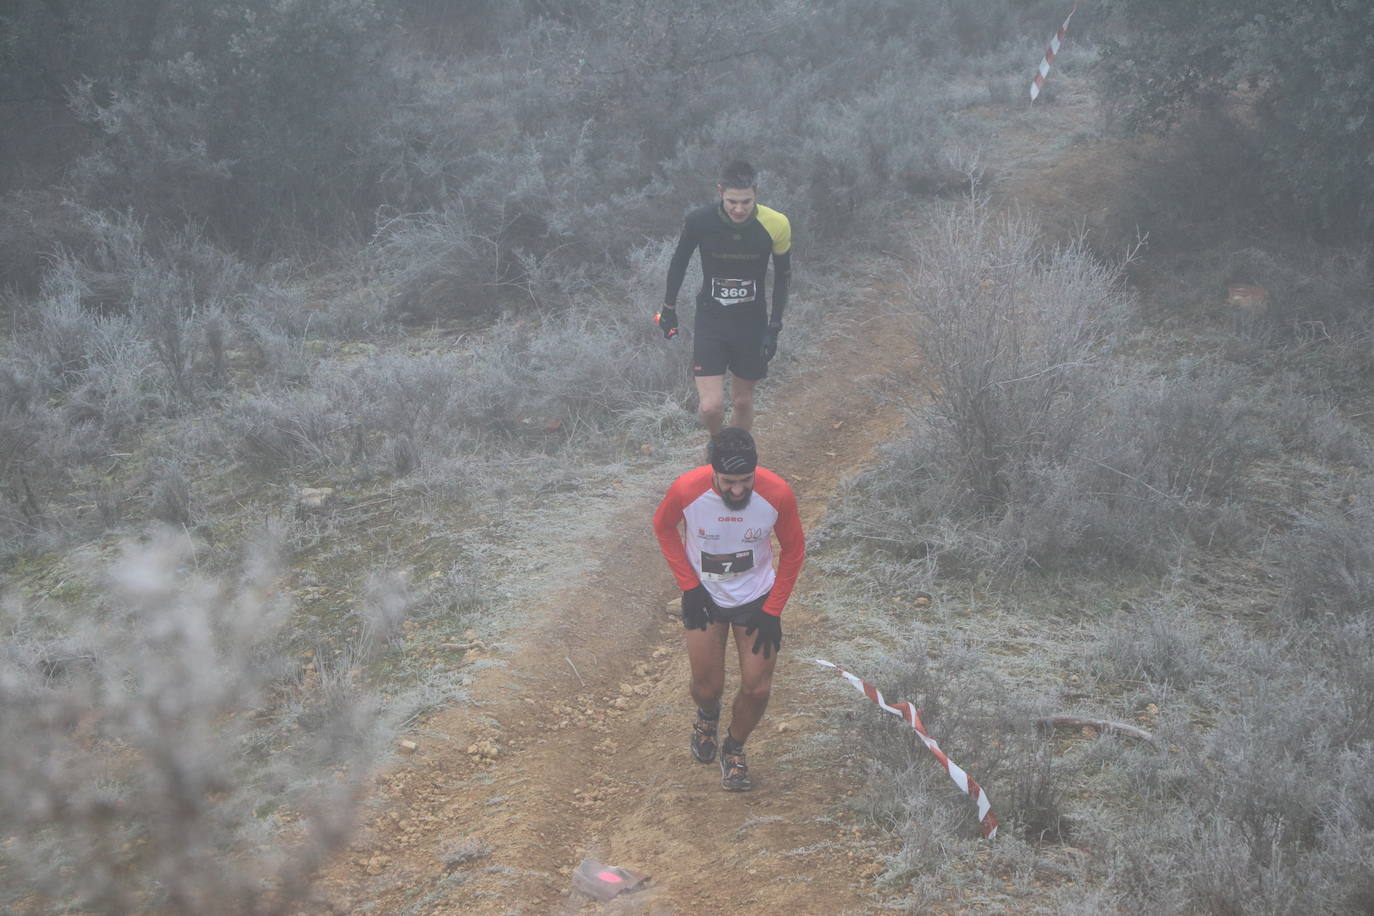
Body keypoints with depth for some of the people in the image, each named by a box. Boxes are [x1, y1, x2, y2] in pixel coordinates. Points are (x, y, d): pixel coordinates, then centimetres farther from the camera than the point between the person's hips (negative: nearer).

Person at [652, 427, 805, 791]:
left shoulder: (777, 494, -25)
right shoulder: (686, 490, -26)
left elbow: (793, 552, -7)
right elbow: (664, 528, -2)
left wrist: (772, 611, -8)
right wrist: (688, 585, -8)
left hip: (756, 599, 0)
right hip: (704, 598, 0)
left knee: (757, 688, -2)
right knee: (707, 686, 4)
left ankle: (734, 750, 28)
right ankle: (707, 715, 43)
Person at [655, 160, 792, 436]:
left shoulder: (776, 225, -17)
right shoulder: (700, 221, -19)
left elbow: (783, 275, -1)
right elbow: (679, 261, 1)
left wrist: (774, 327, -4)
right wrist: (668, 308, 10)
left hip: (752, 322, 1)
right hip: (710, 320, -1)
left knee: (742, 401, 12)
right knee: (711, 407, -10)